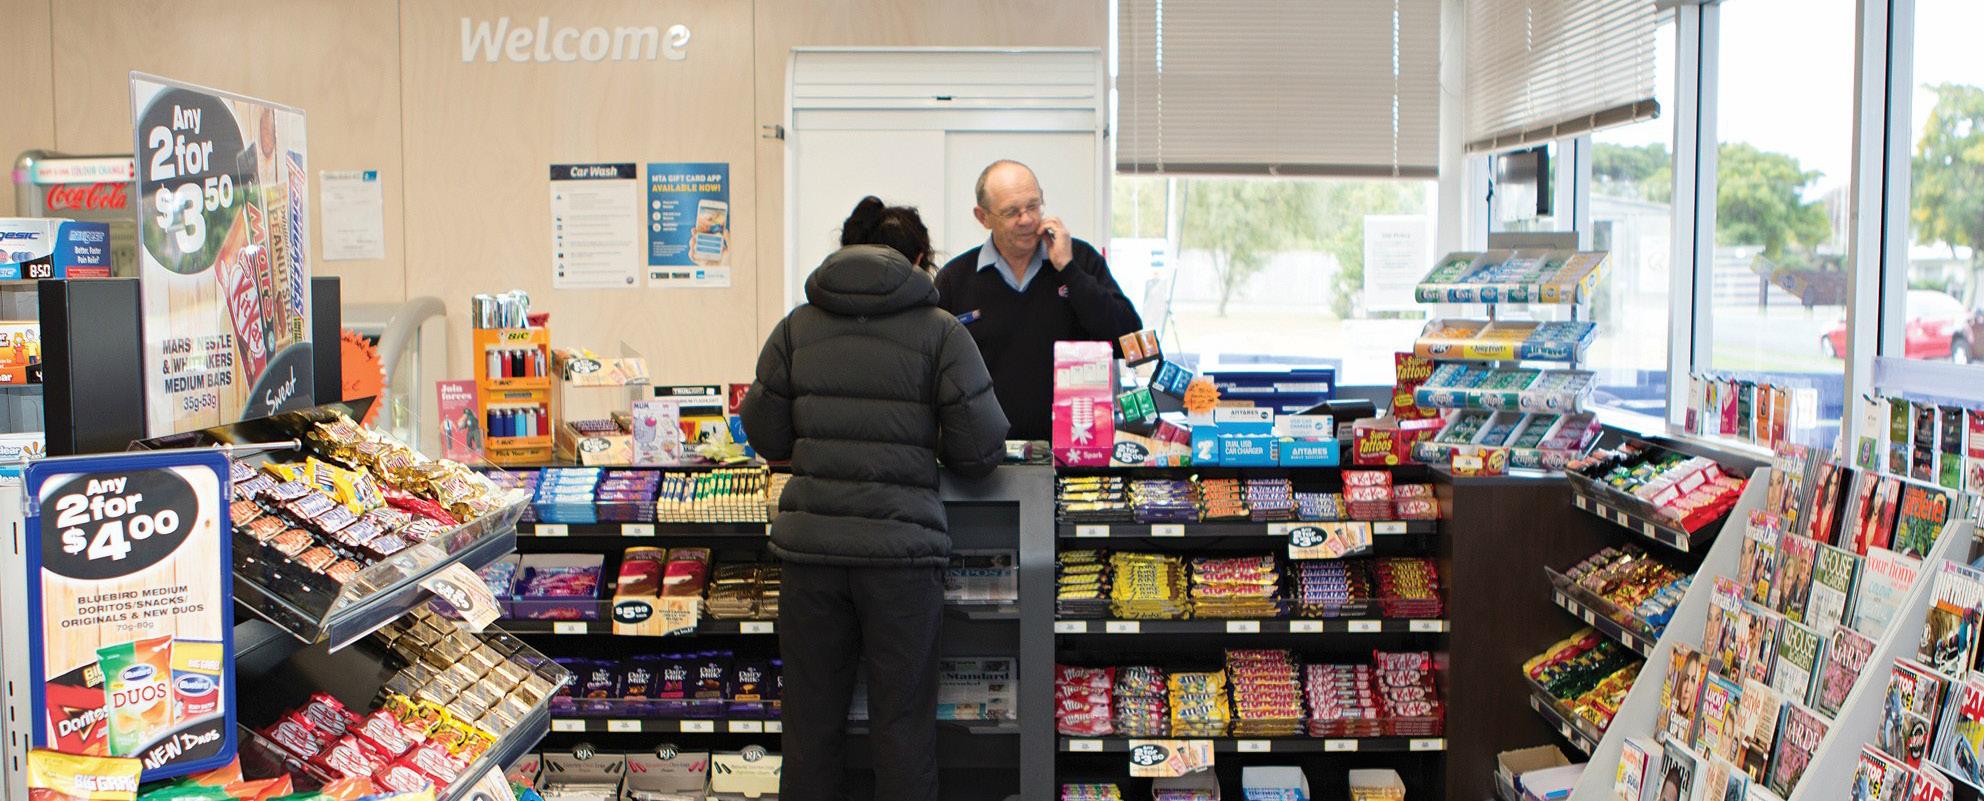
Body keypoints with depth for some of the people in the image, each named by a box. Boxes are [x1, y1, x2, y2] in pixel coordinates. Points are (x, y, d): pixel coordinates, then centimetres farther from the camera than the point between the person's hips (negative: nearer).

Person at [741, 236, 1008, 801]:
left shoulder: (797, 327, 6)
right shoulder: (939, 332, -2)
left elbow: (765, 436, 9)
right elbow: (981, 451, -4)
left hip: (810, 541, 3)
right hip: (902, 542, -2)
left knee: (811, 719, 13)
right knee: (903, 723, 7)